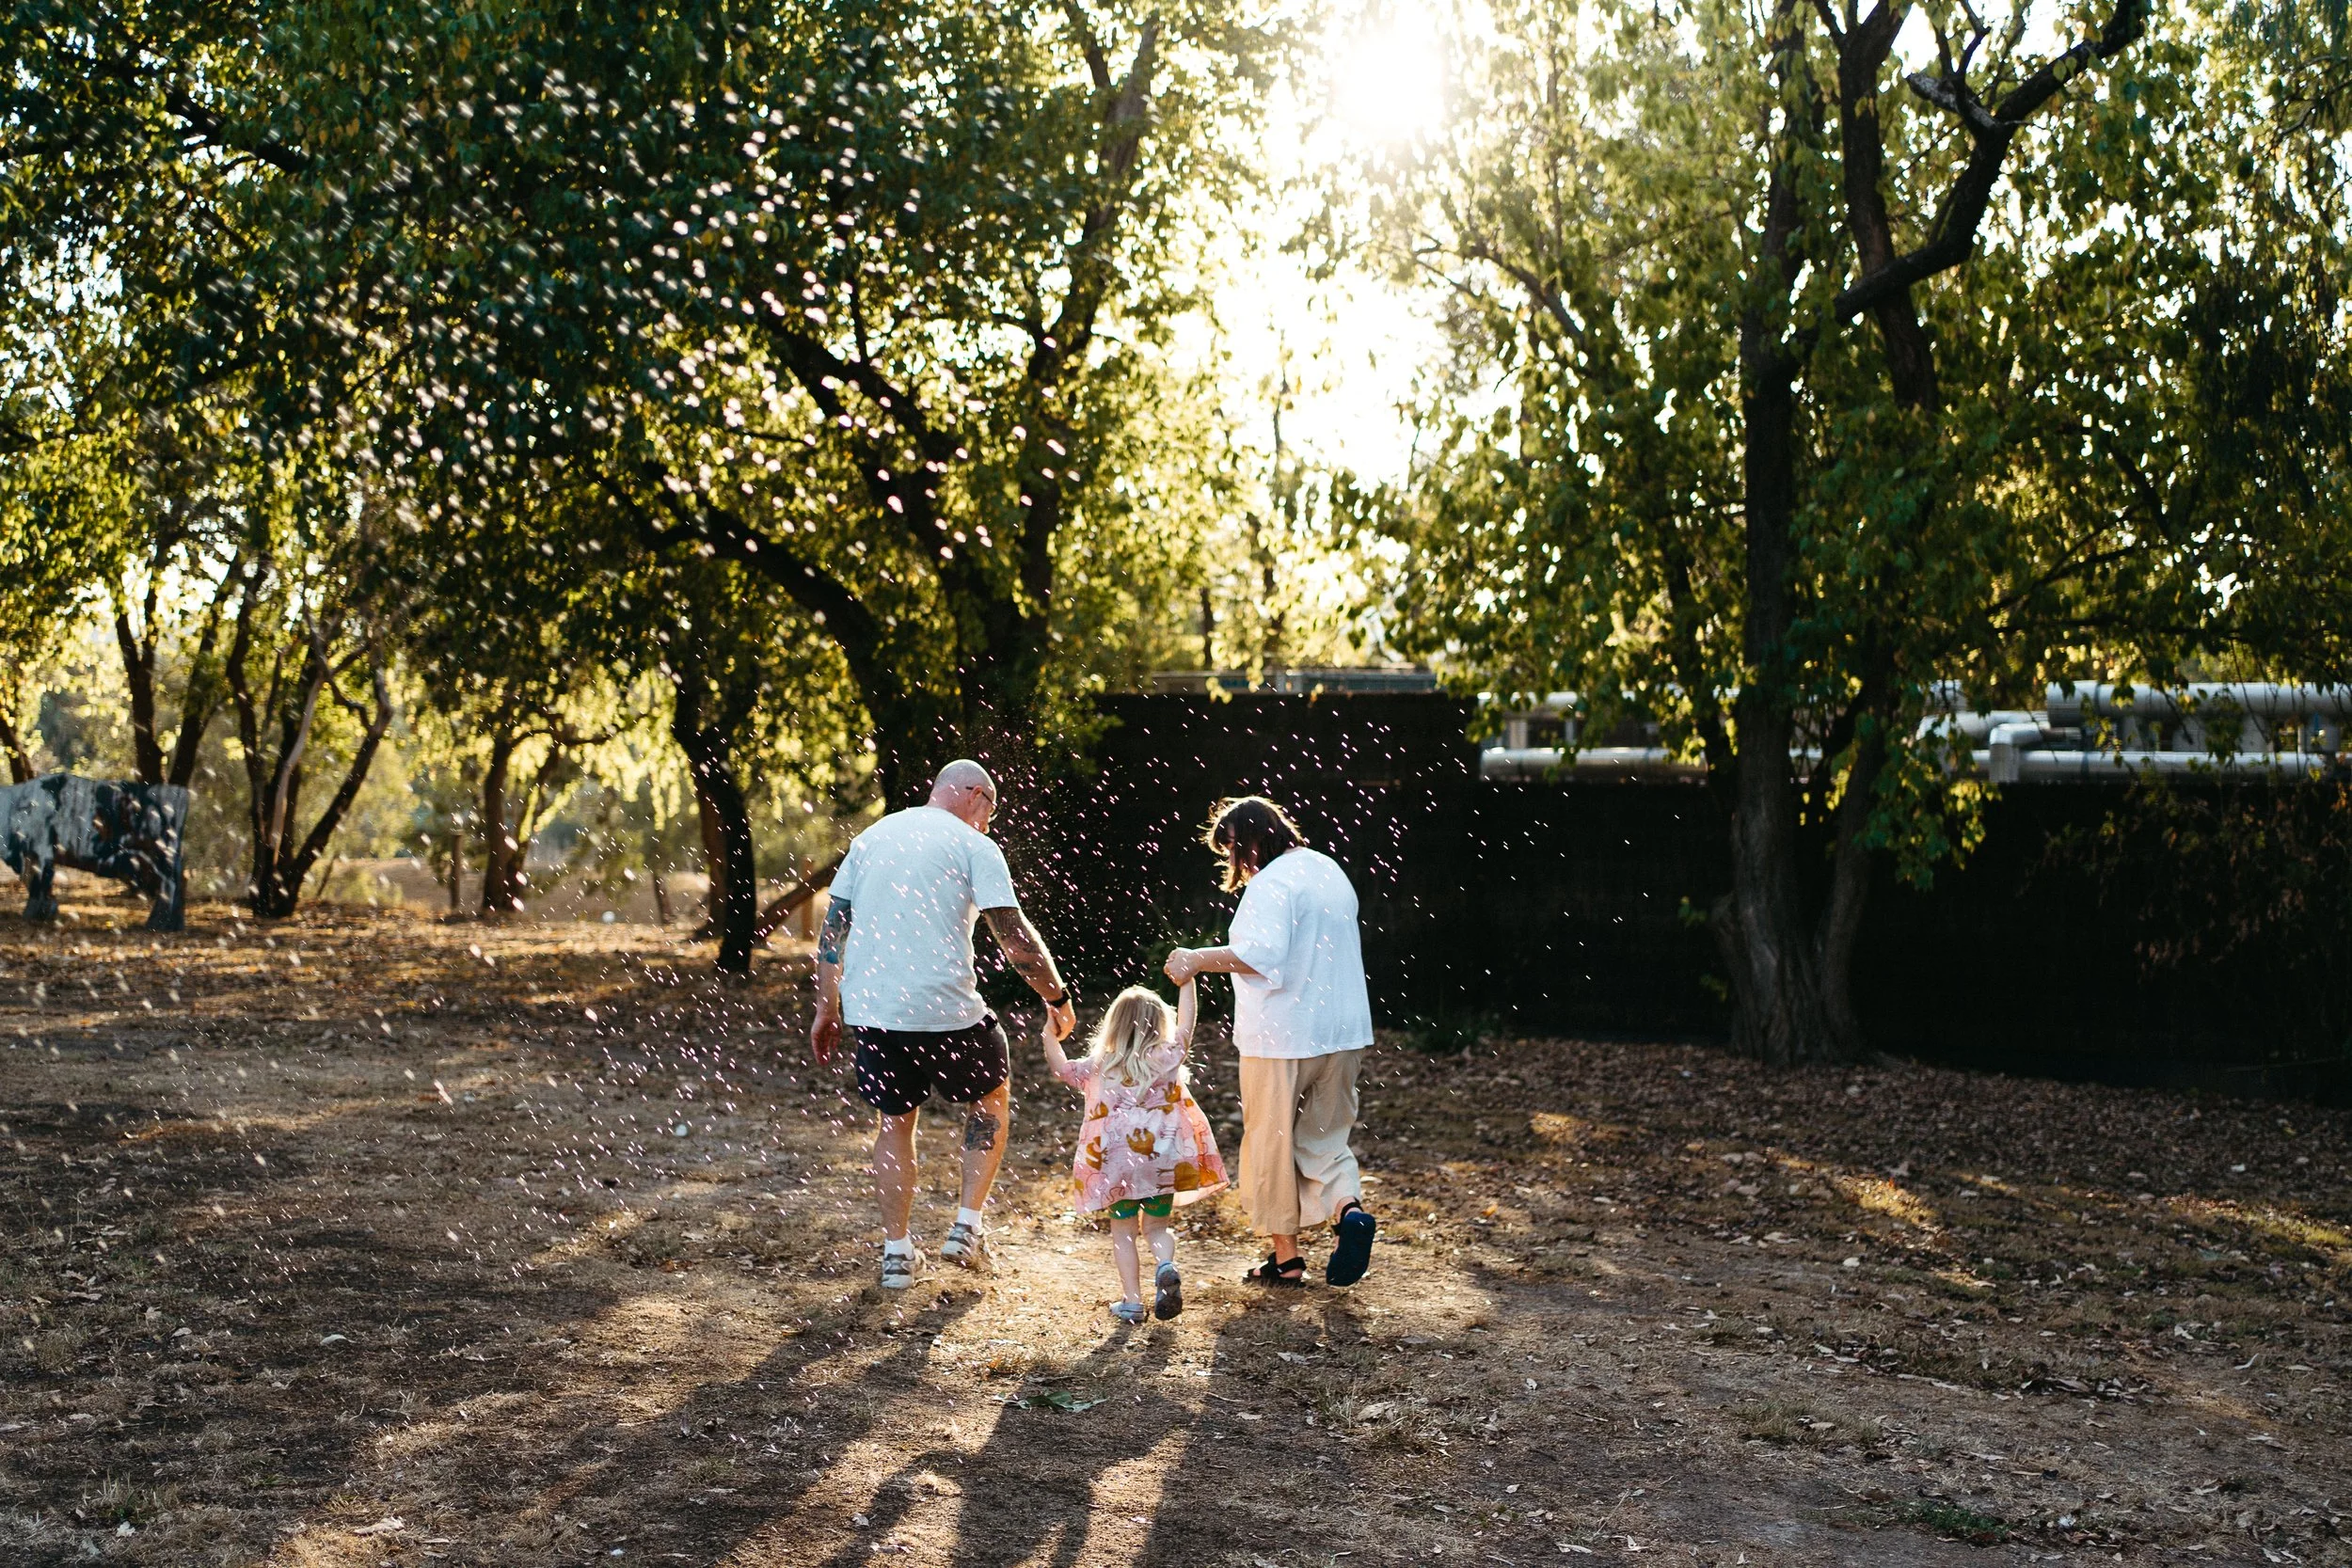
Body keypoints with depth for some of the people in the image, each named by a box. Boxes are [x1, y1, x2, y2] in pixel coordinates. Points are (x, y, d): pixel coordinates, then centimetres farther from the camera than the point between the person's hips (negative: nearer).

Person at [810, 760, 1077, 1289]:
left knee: (894, 1123, 20)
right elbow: (1016, 938, -8)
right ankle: (968, 1227, 15)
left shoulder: (872, 838, 15)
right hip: (945, 1010, -4)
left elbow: (832, 931, 14)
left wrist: (826, 1009, 19)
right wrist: (1057, 998, 3)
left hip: (870, 1009, 4)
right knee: (992, 1098, 21)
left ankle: (898, 1252, 20)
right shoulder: (973, 846, -2)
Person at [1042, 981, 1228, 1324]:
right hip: (1162, 1163, 0)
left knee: (1122, 1231, 13)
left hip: (1115, 1164, 0)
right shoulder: (1166, 1059, -2)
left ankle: (1132, 1301, 8)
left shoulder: (1098, 1067, 2)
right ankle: (1166, 1266, -12)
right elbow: (1185, 1023, 9)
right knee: (1157, 1226, 17)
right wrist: (1186, 982, 17)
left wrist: (1050, 1034, 25)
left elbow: (1061, 1068, 14)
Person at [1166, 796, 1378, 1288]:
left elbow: (1261, 952, -29)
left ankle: (1286, 1258, 12)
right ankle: (1348, 1208, -11)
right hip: (1343, 1033, 8)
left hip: (1282, 1038, -8)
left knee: (1273, 1143, 6)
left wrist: (1197, 960, -24)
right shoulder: (1330, 870, 13)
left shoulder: (1272, 882, -15)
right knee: (1324, 1138, 16)